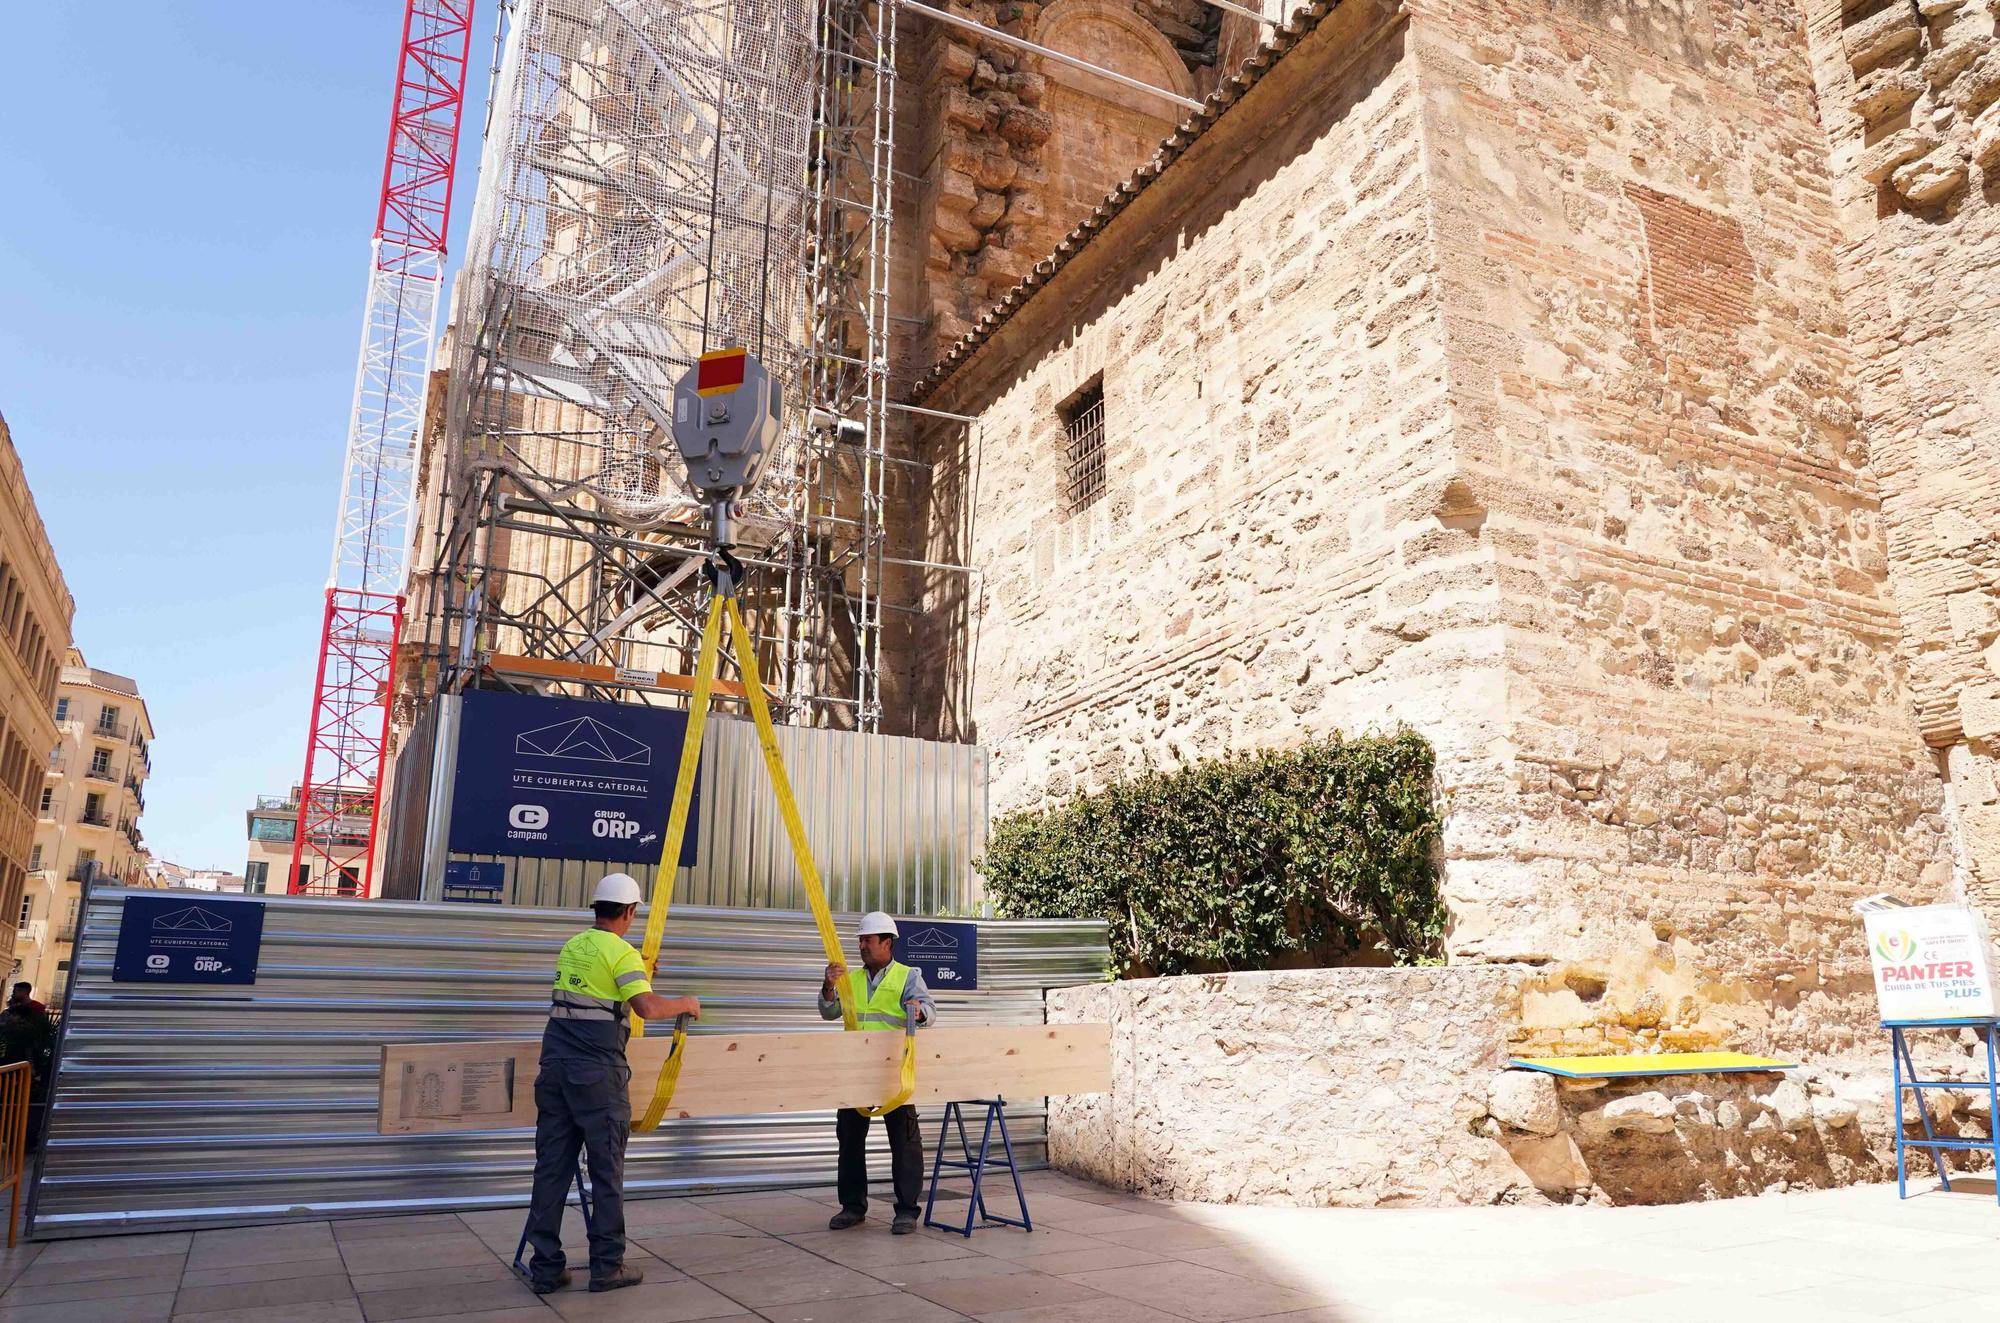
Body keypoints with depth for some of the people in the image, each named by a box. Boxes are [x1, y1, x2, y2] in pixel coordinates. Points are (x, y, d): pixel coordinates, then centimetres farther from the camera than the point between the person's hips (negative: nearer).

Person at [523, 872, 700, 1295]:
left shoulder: (571, 947, 15)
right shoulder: (621, 952, -7)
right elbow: (648, 1008, -20)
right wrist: (684, 1004, -2)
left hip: (555, 1064, 7)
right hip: (597, 1070, -7)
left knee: (551, 1166, 8)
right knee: (606, 1169, 2)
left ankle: (546, 1267, 12)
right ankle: (607, 1266, 7)